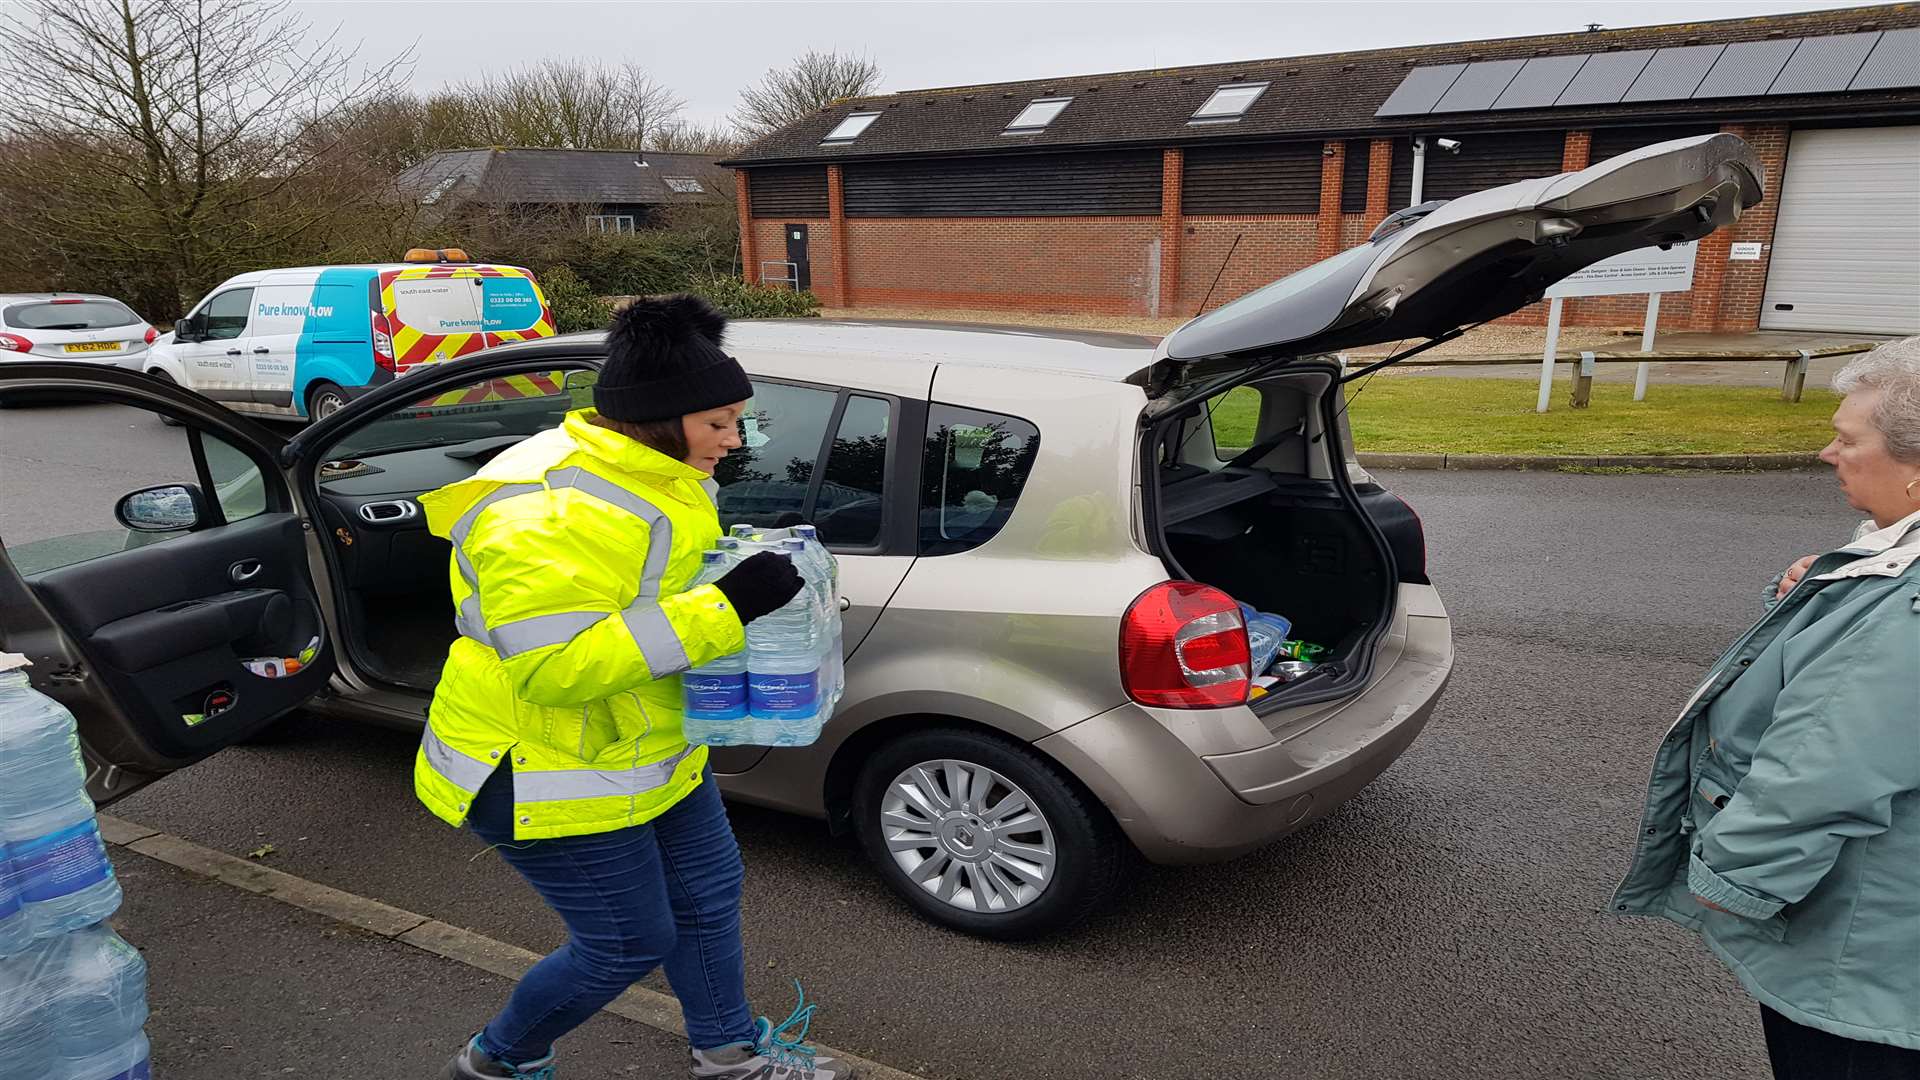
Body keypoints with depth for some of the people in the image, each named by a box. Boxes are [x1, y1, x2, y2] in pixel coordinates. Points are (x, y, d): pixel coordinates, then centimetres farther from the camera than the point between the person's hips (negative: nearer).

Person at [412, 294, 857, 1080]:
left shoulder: (648, 473, 0)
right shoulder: (549, 513, -30)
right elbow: (554, 667, -35)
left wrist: (746, 589, -1)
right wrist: (724, 607, -37)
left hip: (651, 747, 9)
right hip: (549, 774, -9)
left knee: (708, 893, 19)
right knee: (630, 943, 7)